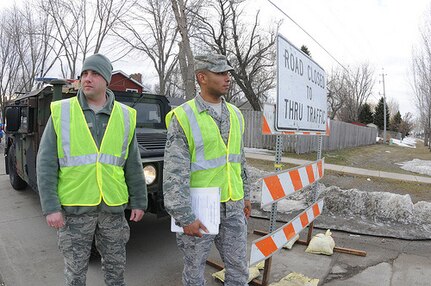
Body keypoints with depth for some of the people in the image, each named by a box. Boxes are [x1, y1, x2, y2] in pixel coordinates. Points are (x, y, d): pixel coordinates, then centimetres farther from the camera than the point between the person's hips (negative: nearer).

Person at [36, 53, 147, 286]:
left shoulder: (124, 116, 0)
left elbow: (133, 165, 4)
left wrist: (138, 202, 5)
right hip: (74, 207, -1)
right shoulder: (61, 112, -4)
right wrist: (50, 207, -9)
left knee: (116, 266, 17)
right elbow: (46, 164, -4)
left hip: (112, 206, 2)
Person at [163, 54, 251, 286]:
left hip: (232, 206, 5)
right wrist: (184, 218, -18)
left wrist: (245, 195, 17)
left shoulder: (234, 114, 6)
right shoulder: (183, 117, -13)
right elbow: (174, 173, -16)